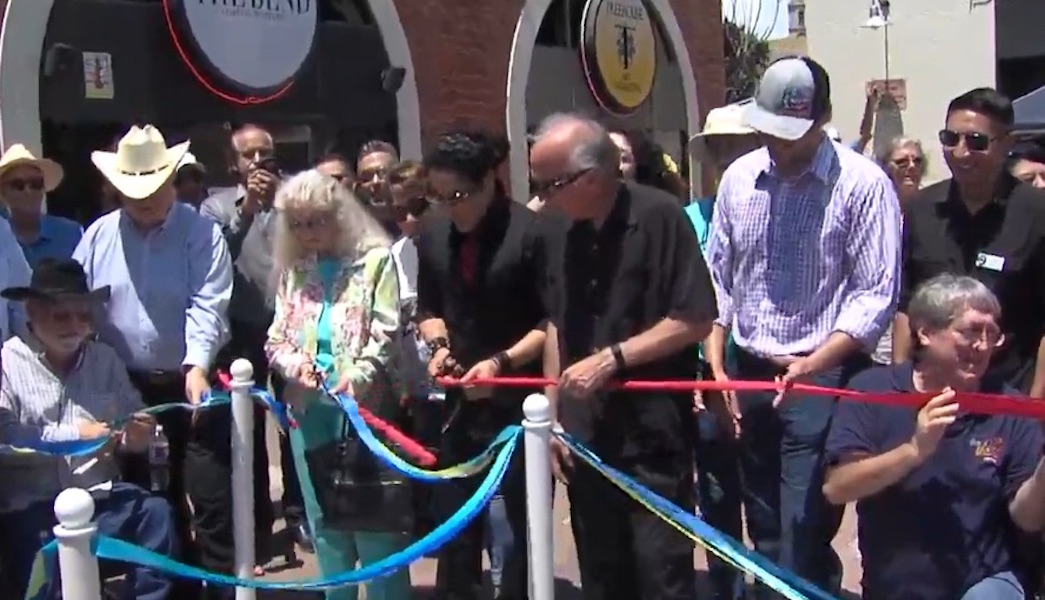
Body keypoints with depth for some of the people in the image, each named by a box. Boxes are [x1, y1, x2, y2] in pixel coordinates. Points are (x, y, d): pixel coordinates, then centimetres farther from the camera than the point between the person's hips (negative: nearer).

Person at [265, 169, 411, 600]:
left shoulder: (375, 260, 0)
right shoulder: (292, 272, 13)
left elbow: (386, 332, -8)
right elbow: (276, 339, 12)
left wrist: (359, 376, -24)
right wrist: (294, 363, -10)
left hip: (364, 405, -4)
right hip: (308, 409, 5)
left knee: (374, 519, 0)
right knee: (325, 519, 11)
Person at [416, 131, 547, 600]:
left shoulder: (529, 232, -14)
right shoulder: (433, 233, 3)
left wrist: (501, 362, -21)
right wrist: (439, 344, -3)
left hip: (522, 399, -5)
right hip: (461, 398, 5)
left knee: (526, 521, 5)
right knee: (453, 521, 10)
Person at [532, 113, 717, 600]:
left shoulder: (659, 216, -12)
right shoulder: (567, 232, 6)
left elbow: (695, 320, -13)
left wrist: (611, 358, -17)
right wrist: (552, 415, 9)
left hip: (652, 432, -6)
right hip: (586, 433, 6)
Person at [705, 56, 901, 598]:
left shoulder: (862, 184, -10)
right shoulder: (739, 177, 6)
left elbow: (877, 294, -12)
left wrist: (815, 363, -23)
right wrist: (715, 364, 2)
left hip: (822, 377, -5)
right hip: (749, 371, 5)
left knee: (803, 540, -9)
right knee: (763, 532, 16)